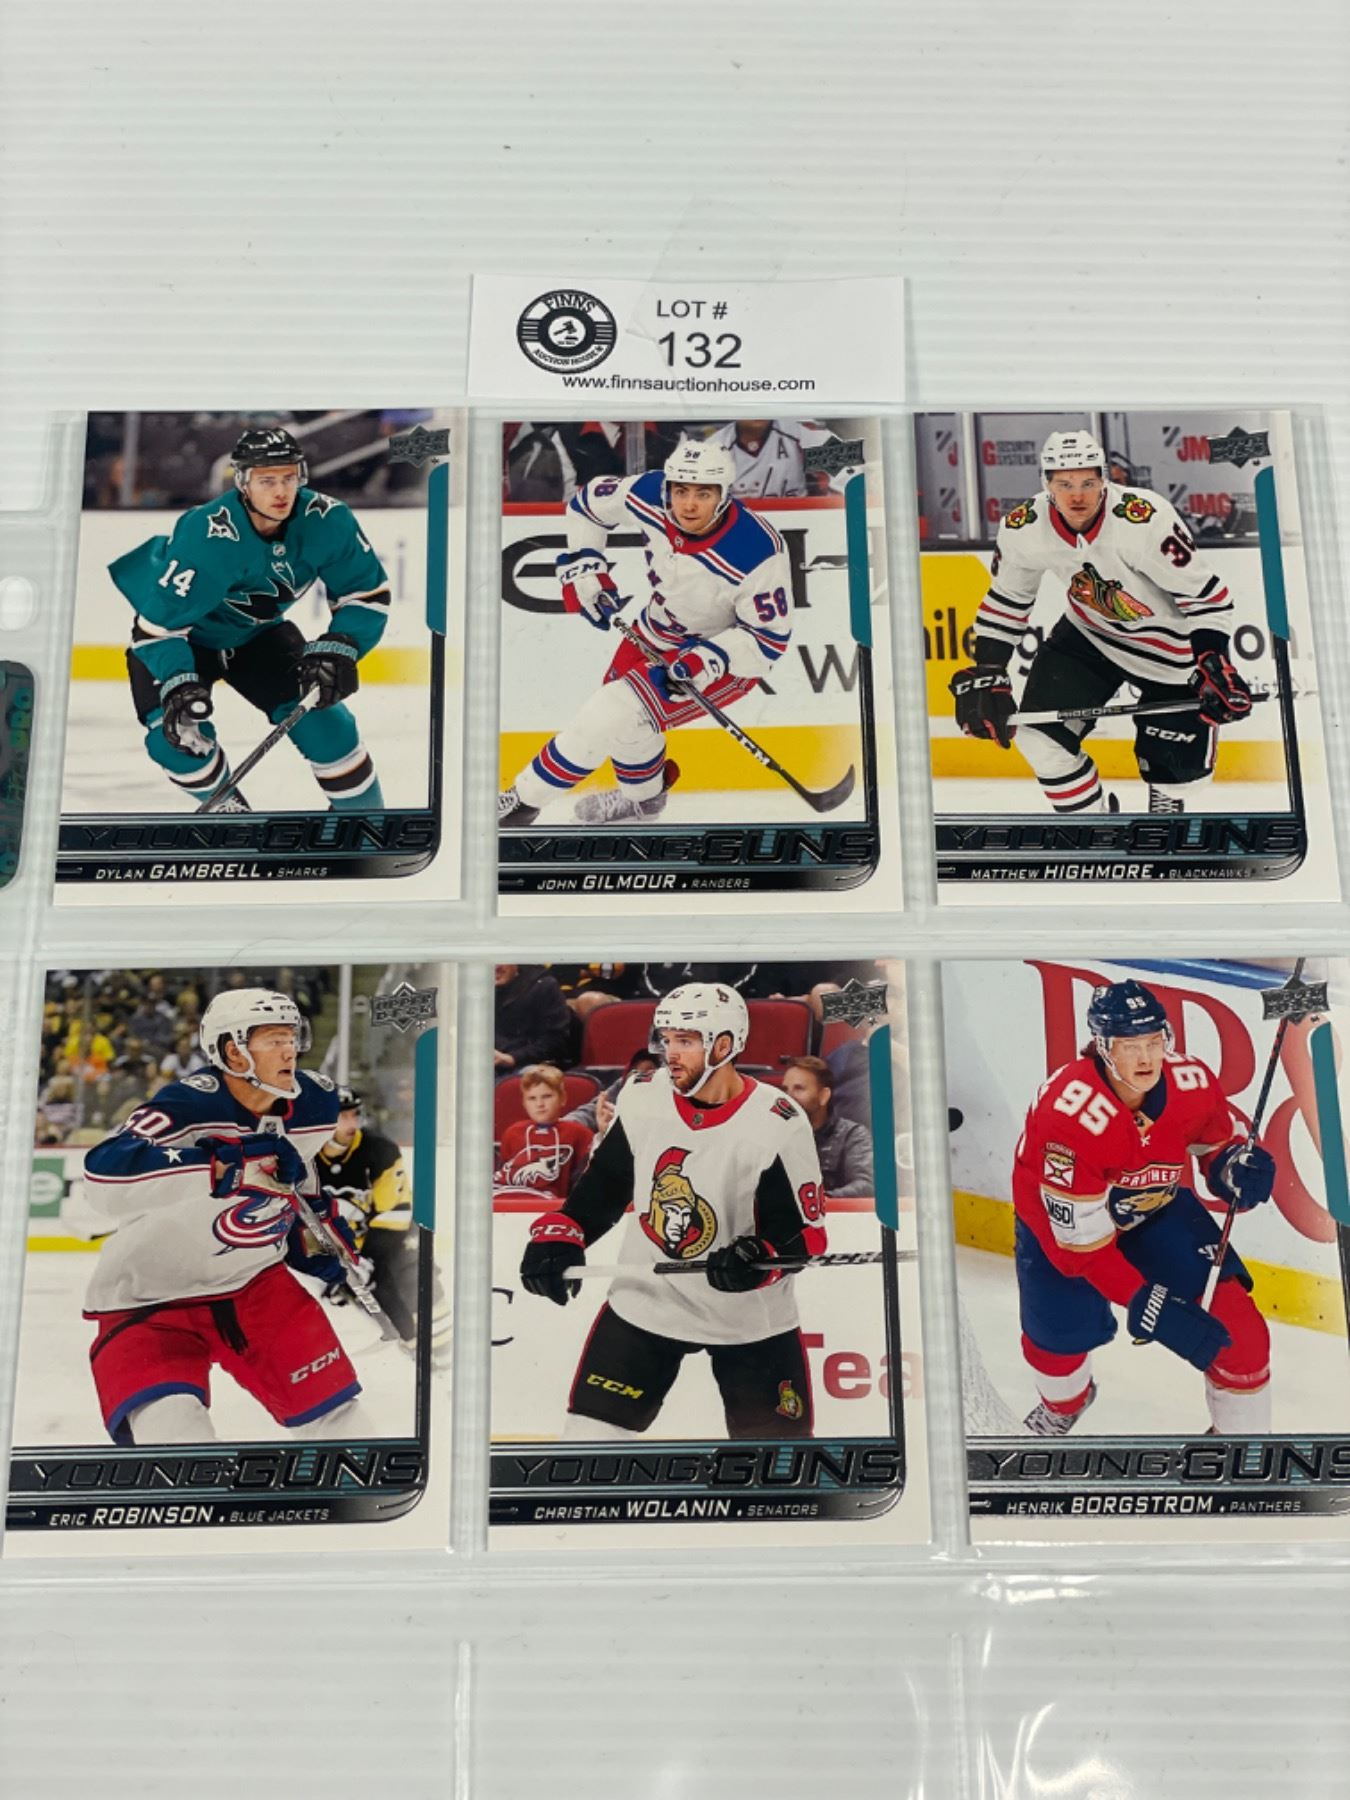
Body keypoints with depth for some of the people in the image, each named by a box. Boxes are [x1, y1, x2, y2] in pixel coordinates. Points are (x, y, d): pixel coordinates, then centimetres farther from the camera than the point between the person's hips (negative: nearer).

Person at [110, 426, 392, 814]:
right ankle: (230, 813, 6)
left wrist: (336, 649, -26)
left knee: (322, 718, -12)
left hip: (258, 633, 3)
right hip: (179, 635, -3)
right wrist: (178, 686, -44)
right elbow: (157, 624, -31)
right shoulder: (206, 537, -36)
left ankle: (363, 814, 6)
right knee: (177, 733, -21)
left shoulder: (325, 520, -23)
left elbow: (368, 592, -12)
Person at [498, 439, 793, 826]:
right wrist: (582, 565, -6)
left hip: (726, 653, -7)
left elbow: (770, 636, -22)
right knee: (620, 703, 19)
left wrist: (713, 660, -35)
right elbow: (589, 501, 1)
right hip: (658, 628, 7)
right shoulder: (648, 494, -20)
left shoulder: (757, 552, -33)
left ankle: (522, 801, -3)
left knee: (614, 714, -18)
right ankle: (643, 795, 48)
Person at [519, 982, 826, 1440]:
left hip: (749, 1315, -2)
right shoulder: (641, 1097, -7)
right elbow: (602, 1185, 7)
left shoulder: (777, 1124, -19)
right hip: (647, 1300, 3)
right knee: (590, 1431, 0)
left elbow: (806, 1233, -14)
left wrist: (760, 1257, -33)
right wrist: (558, 1236, -6)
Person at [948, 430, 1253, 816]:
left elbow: (1205, 595, -24)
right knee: (1038, 734, -10)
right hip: (1088, 635, 4)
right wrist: (986, 673, -5)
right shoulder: (1023, 527, -18)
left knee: (1176, 766, -1)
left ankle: (1165, 813, 38)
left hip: (1169, 643, -4)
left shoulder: (1146, 519, -32)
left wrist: (1214, 666, -31)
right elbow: (1005, 601, 0)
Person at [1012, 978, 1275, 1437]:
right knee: (1060, 1327, -7)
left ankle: (1243, 1428, 19)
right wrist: (1142, 1303, -37)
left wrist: (1236, 1164, -23)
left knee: (1231, 1316, -7)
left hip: (1155, 1206, 3)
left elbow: (1222, 1136, 0)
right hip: (1059, 1216, -3)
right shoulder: (1070, 1114, -38)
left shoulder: (1192, 1083, -24)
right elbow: (1081, 1236, -33)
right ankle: (1063, 1402, 32)